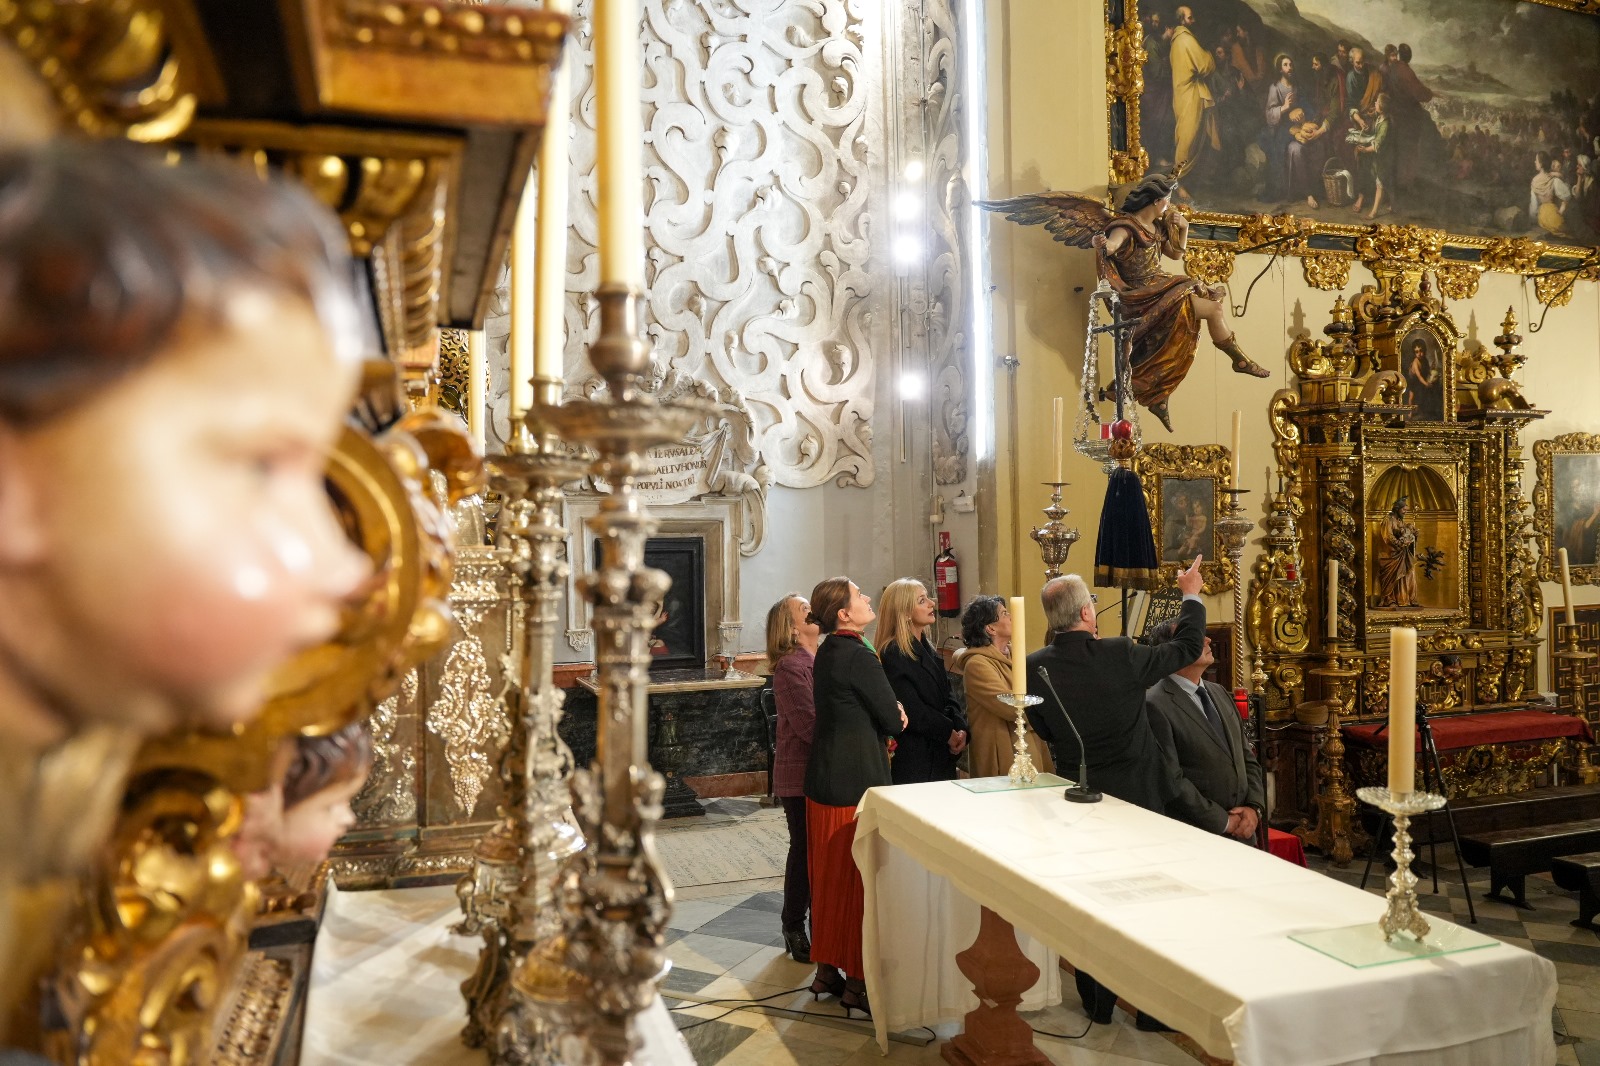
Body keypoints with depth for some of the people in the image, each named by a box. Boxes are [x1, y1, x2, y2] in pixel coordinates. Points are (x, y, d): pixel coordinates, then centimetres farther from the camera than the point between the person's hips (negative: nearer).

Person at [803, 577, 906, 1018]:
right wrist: (895, 719, 8)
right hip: (857, 781, -9)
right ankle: (857, 982, 12)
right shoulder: (859, 656, -18)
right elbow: (893, 721, -14)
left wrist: (883, 719, 1)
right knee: (858, 880, 2)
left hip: (823, 780, 9)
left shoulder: (827, 652, 9)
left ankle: (827, 970, 27)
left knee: (828, 877, 16)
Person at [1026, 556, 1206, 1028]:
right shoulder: (1119, 655, -19)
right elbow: (1187, 647, -4)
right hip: (1136, 793, -3)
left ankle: (1097, 1003, 26)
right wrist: (1191, 596, 11)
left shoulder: (1035, 667, -11)